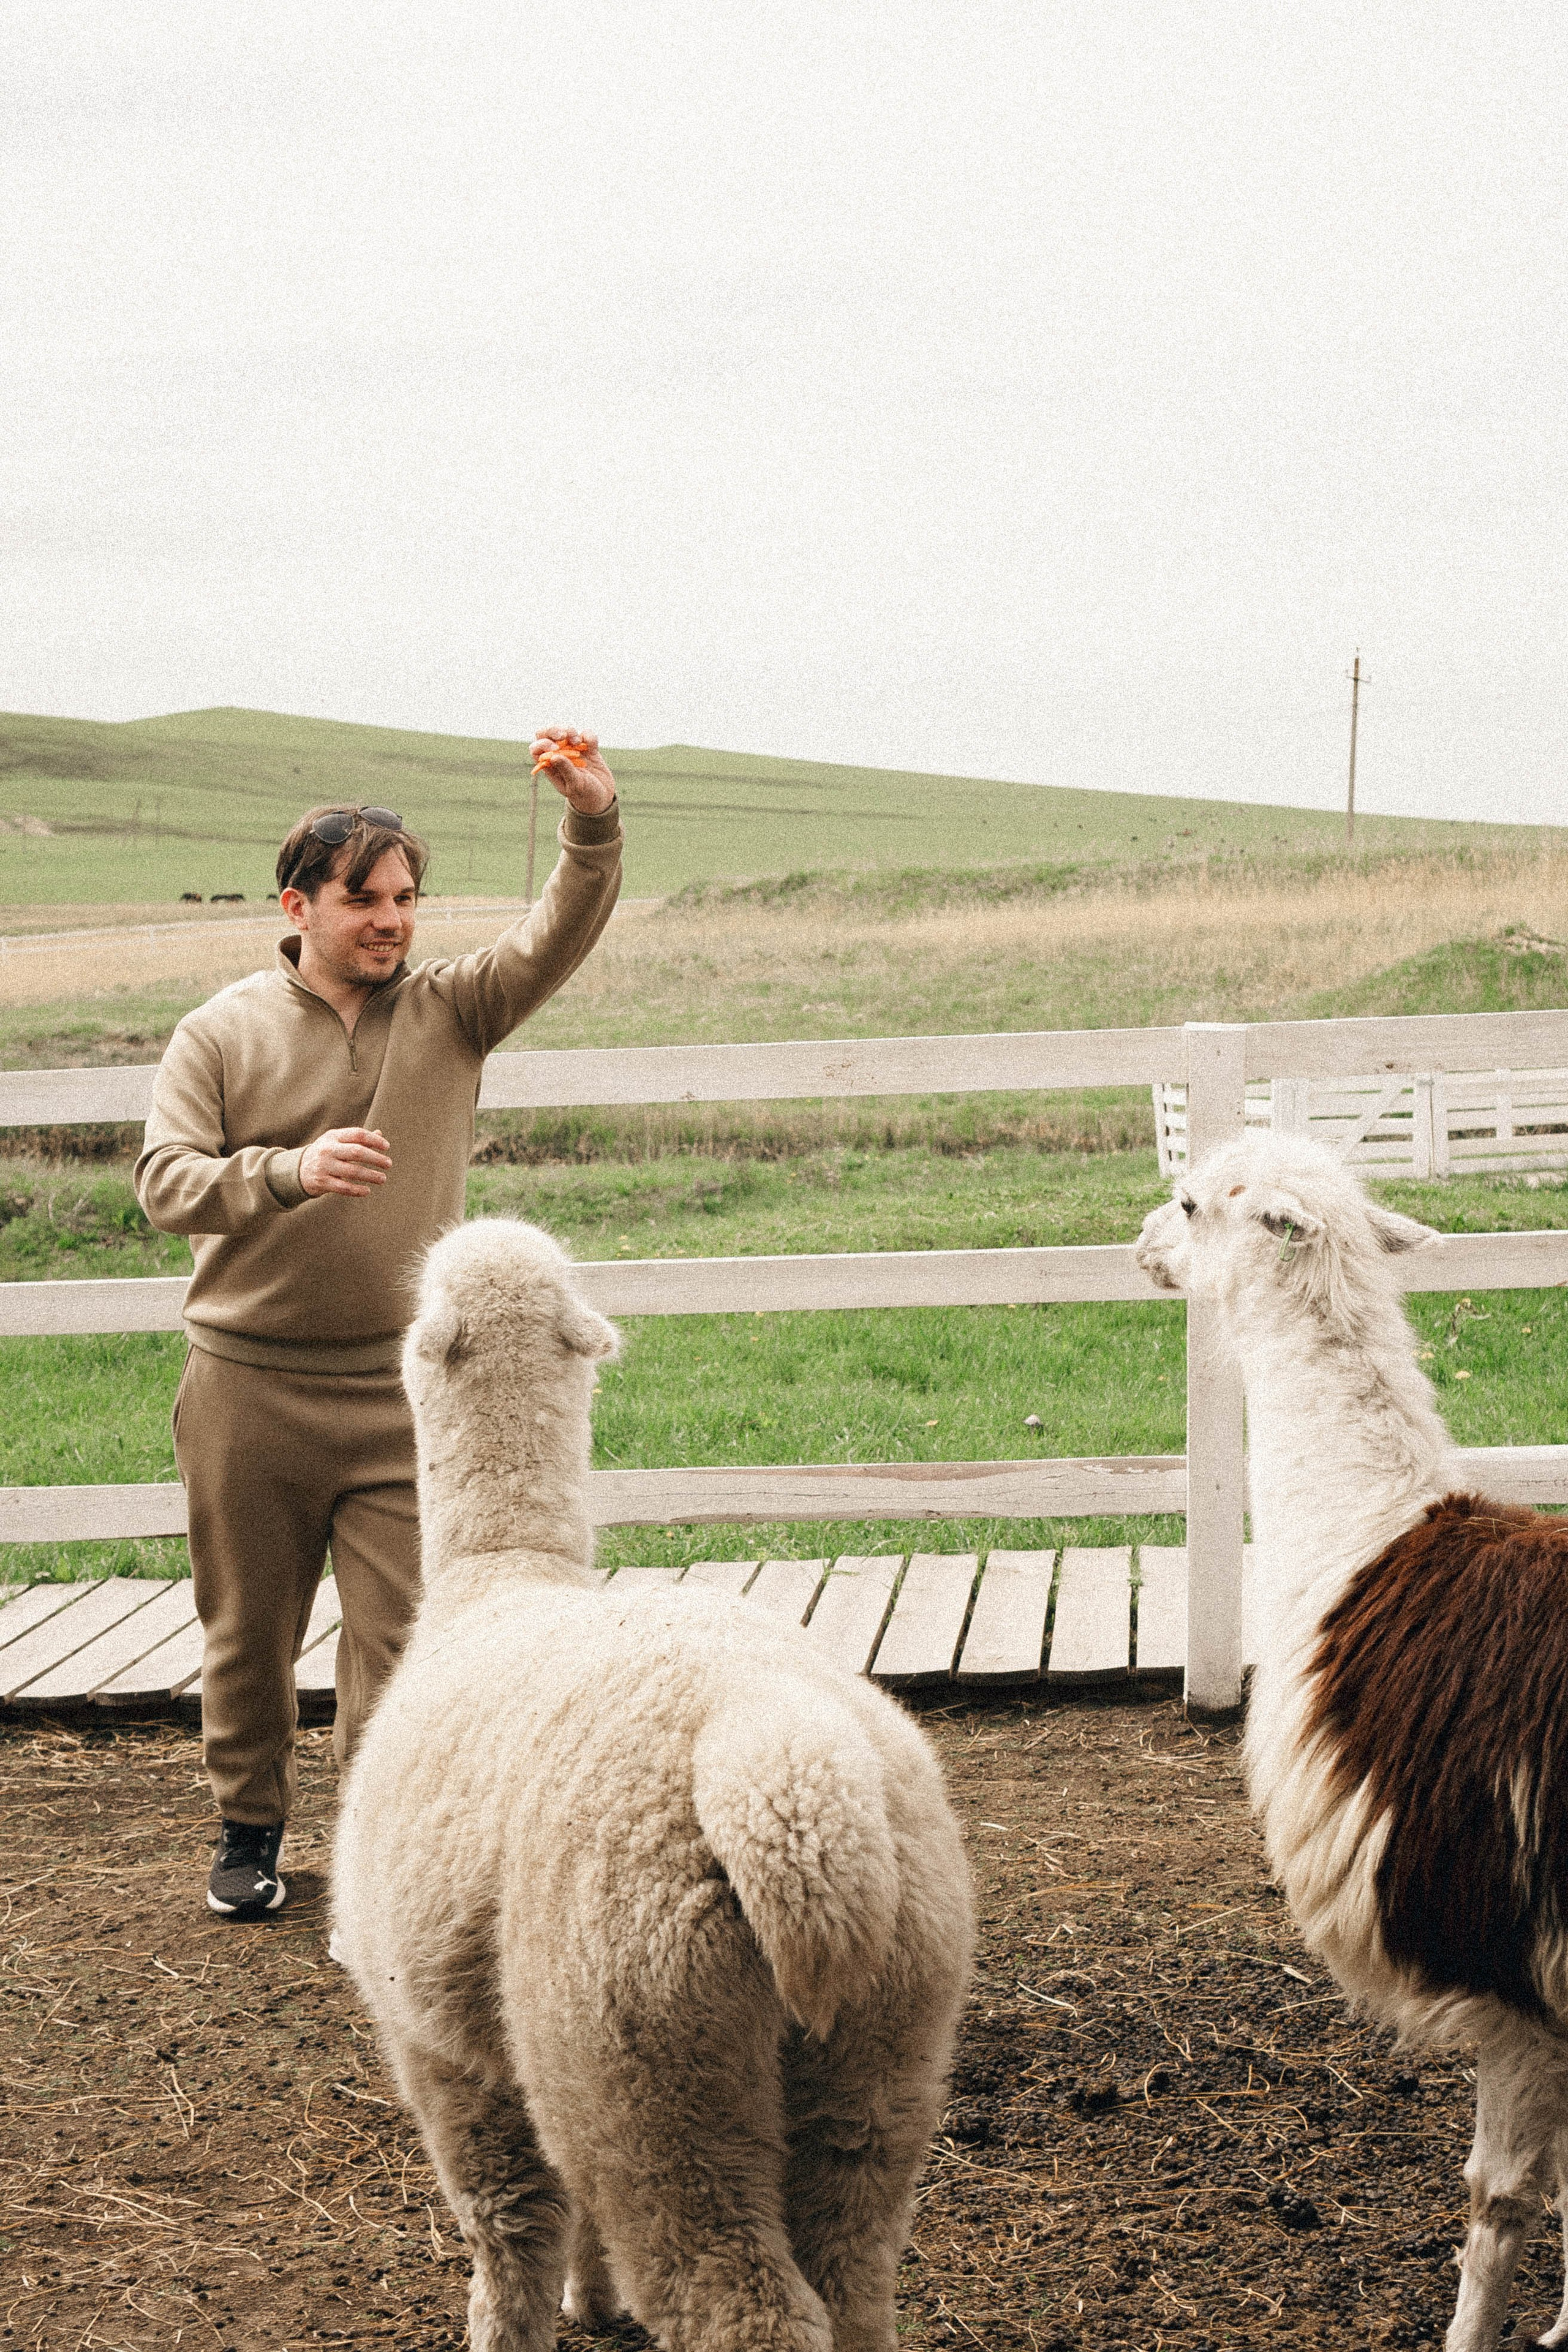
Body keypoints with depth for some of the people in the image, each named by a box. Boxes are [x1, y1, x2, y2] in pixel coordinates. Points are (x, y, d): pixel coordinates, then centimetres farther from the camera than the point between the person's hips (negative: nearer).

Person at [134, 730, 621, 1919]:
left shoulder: (449, 1009, 3)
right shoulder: (223, 1032, 0)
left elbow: (559, 936, -11)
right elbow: (166, 1182, -10)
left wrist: (595, 825, -29)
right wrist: (291, 1171, -28)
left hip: (401, 1387, 0)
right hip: (248, 1386, 0)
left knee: (403, 1640, -6)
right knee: (248, 1634, 13)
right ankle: (251, 1831, 33)